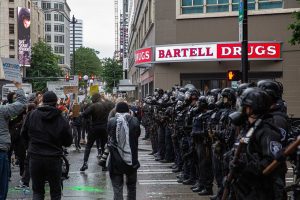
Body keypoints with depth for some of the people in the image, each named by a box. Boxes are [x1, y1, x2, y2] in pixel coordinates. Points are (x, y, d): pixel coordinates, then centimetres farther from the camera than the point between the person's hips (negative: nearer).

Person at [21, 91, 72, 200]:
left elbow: (24, 134, 6)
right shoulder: (61, 120, -9)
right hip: (53, 159, -1)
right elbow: (68, 142, -1)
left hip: (35, 157, 1)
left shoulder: (32, 115, -5)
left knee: (37, 191, 12)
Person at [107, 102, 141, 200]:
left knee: (117, 188, 5)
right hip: (132, 160, 1)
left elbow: (109, 134, 5)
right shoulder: (134, 121, -9)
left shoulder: (111, 121, -9)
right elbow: (138, 134, 4)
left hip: (116, 161, -1)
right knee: (131, 186, 20)